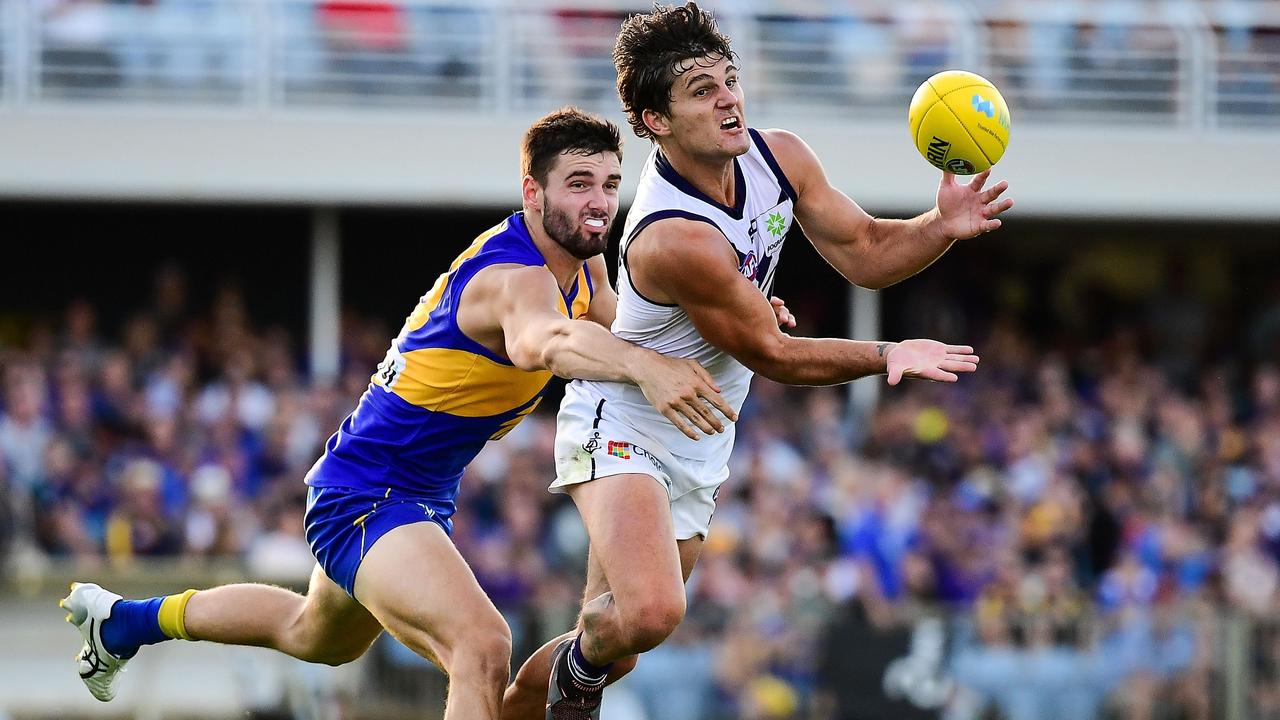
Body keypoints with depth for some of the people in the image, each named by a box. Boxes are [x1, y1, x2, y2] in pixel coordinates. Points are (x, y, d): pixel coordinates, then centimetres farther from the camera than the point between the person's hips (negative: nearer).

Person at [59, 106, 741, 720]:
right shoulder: (515, 278, -31)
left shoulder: (584, 271, 0)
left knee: (319, 637, 36)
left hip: (419, 495, 11)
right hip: (365, 491, -11)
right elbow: (540, 340, -54)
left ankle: (126, 620, 56)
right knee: (481, 646, -34)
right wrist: (642, 366, -75)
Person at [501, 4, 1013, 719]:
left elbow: (866, 252, 2)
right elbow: (771, 353, -20)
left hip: (700, 447, 8)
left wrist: (942, 226, -16)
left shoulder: (779, 158, -6)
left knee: (610, 642, 10)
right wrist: (888, 356, -18)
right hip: (622, 425, -8)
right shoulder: (674, 237, -31)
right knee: (651, 613, -31)